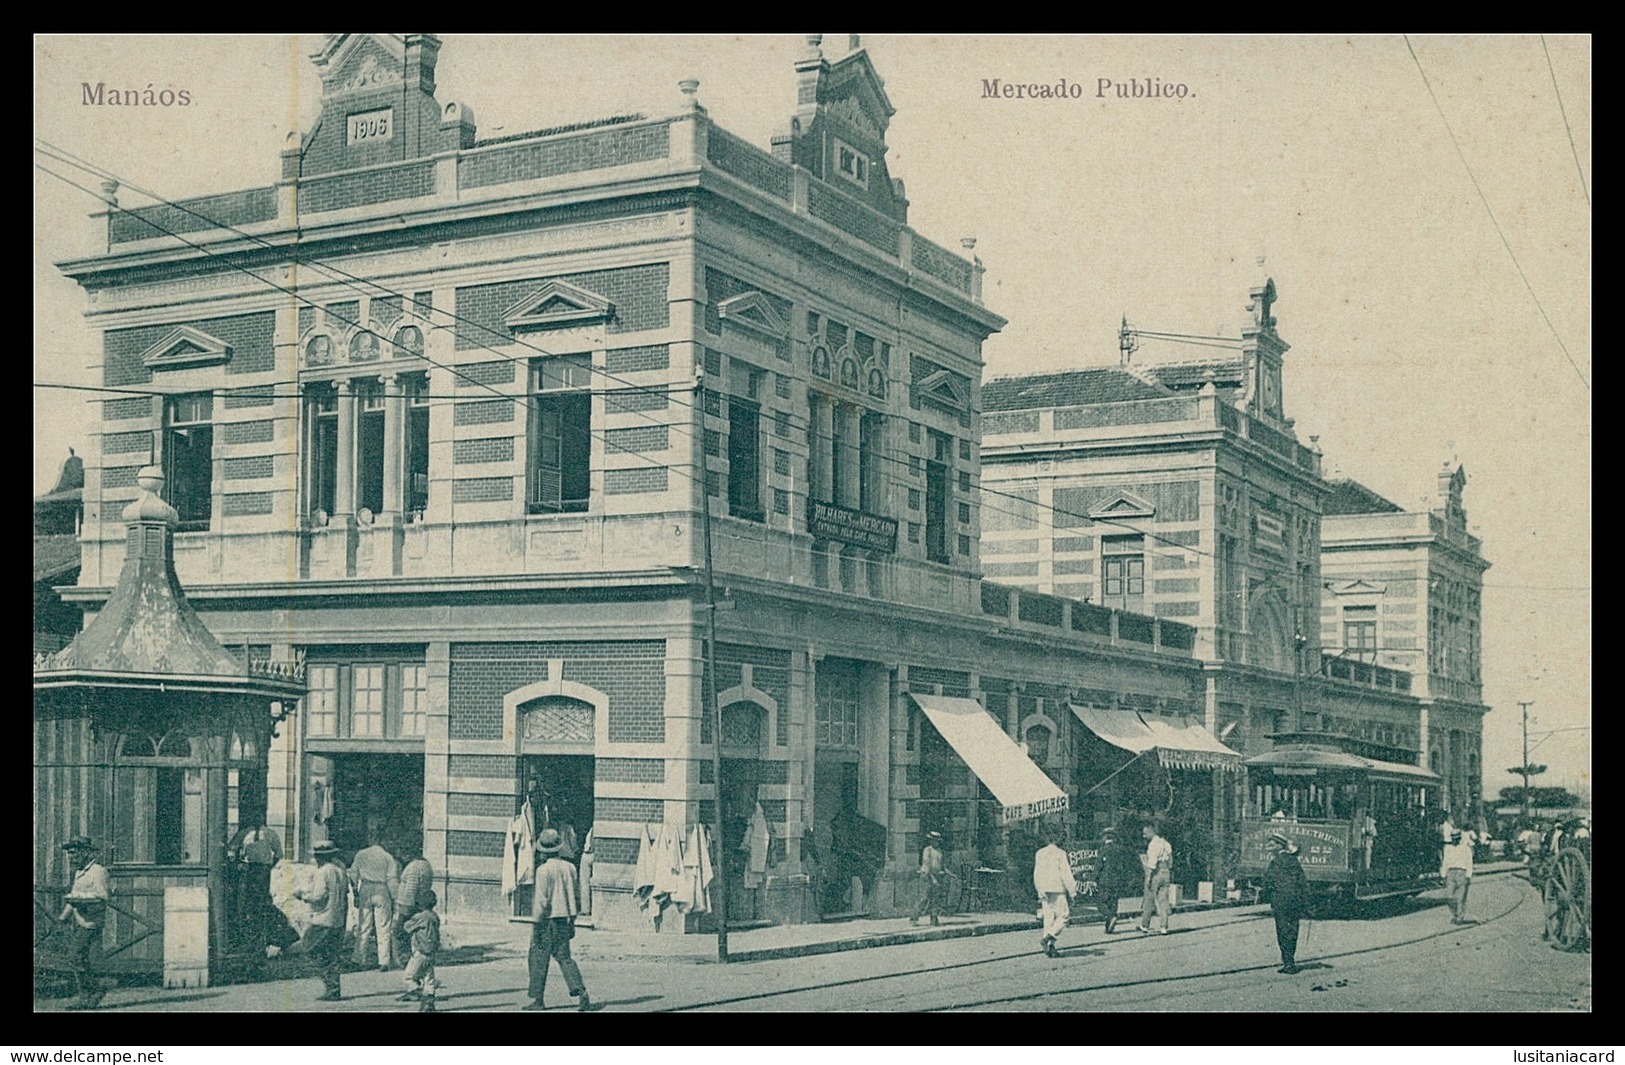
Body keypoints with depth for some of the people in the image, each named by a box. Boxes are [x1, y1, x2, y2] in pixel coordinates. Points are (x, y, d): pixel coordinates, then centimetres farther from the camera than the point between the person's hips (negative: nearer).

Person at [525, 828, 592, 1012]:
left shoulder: (543, 870, -13)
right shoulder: (569, 868, 6)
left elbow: (541, 900, -15)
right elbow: (576, 895, 13)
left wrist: (535, 924, -9)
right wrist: (572, 922, 21)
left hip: (548, 920, -6)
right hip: (565, 918, 6)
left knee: (539, 959, 5)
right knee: (564, 957, 11)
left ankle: (537, 999, 10)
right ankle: (580, 991, -5)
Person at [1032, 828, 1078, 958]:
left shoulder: (1039, 854, 9)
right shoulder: (1060, 853, -8)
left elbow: (1037, 874, 9)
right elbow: (1066, 874, -10)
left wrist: (1040, 890, 15)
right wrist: (1072, 890, -4)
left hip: (1044, 890, 6)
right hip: (1058, 889, -6)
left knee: (1048, 917, 9)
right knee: (1064, 915, 1)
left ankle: (1050, 948, 7)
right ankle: (1047, 938, -15)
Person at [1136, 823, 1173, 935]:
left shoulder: (1153, 844, -12)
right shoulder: (1166, 844, 13)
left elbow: (1152, 863, -19)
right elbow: (1170, 862, 15)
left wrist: (1149, 877, -18)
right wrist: (1171, 876, 19)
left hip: (1155, 874, -7)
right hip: (1166, 874, 7)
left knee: (1148, 901, 4)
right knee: (1163, 901, 6)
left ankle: (1145, 925, 11)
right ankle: (1163, 927, 1)